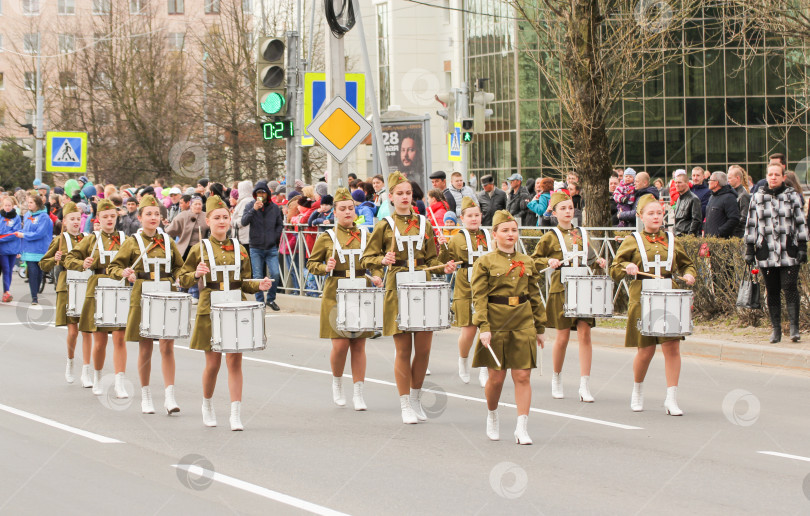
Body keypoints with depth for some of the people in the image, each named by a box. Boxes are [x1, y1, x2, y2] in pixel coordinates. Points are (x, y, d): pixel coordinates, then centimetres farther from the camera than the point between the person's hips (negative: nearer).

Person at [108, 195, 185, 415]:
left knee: (167, 346, -5)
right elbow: (113, 268, 3)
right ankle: (146, 397, 15)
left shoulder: (168, 242, 10)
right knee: (145, 348, 4)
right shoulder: (132, 242, 3)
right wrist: (124, 273, -18)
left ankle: (170, 397, -5)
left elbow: (179, 267, 20)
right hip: (143, 299, -1)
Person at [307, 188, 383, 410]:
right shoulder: (327, 238, 2)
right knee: (340, 344, -8)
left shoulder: (365, 235, 9)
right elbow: (311, 264, 8)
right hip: (336, 296, -2)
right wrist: (326, 268, -13)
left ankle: (358, 393, 9)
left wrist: (376, 276, -6)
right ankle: (337, 384, 19)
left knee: (359, 345, 2)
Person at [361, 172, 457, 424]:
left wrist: (445, 267, -5)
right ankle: (406, 406, 9)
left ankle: (417, 400, 20)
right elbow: (367, 259, 3)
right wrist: (383, 260, -17)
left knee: (424, 348, 2)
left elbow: (431, 258, 15)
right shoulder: (384, 226, 2)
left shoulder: (424, 224, 11)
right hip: (398, 291, -3)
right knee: (403, 350, -1)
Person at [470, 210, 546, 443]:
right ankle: (492, 416, 31)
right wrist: (483, 327, -16)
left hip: (523, 325, 3)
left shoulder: (527, 262, 10)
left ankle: (522, 428, -3)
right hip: (496, 324, -3)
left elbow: (535, 297, 15)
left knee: (523, 376, -4)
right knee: (496, 377, 3)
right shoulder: (485, 262, -1)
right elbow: (479, 297, -6)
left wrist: (540, 328, 13)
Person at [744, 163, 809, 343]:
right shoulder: (757, 197, 12)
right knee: (772, 292, 3)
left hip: (789, 252, -2)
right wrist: (749, 250, 8)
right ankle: (776, 329, 7)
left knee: (789, 288, -11)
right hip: (766, 252, 2)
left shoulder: (792, 196, 8)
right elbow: (751, 225, 13)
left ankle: (794, 327, -8)